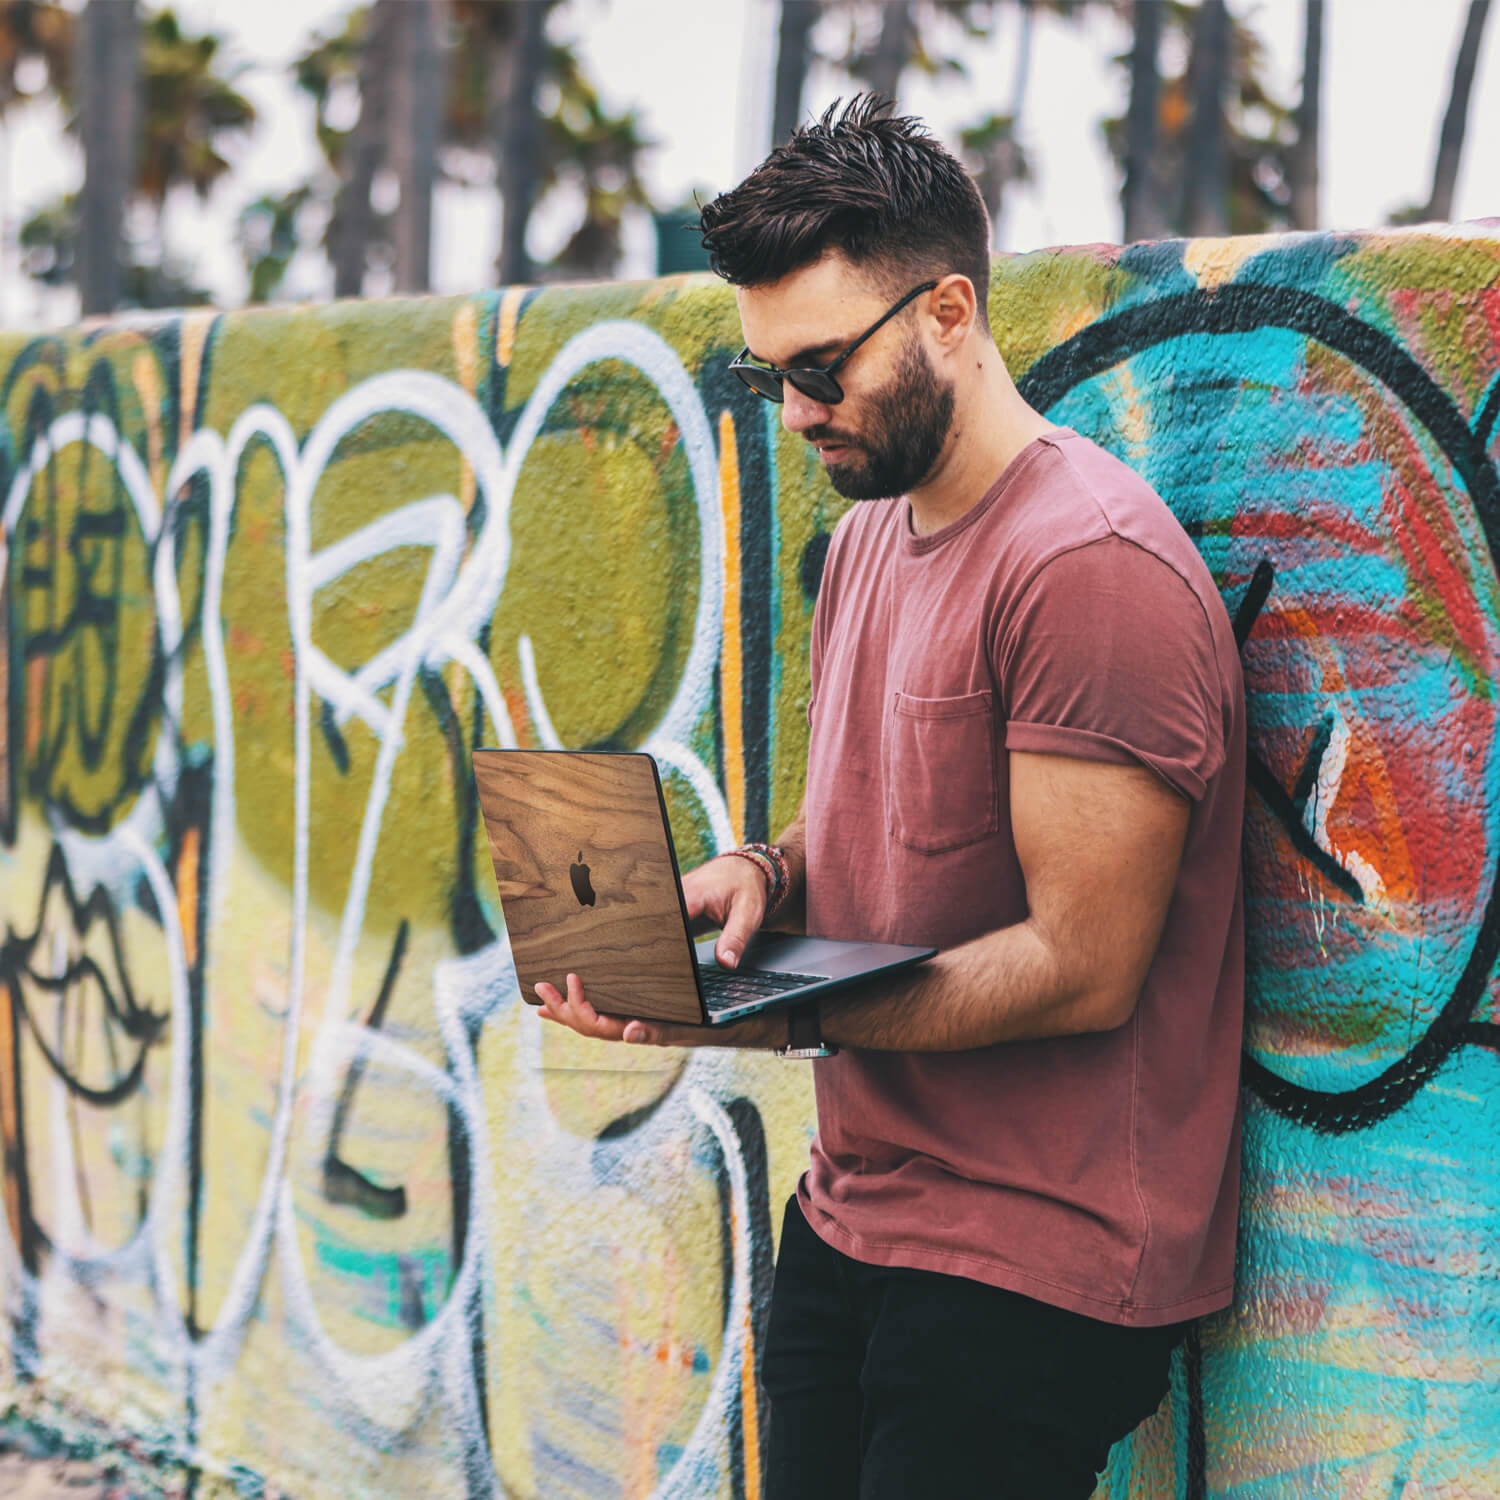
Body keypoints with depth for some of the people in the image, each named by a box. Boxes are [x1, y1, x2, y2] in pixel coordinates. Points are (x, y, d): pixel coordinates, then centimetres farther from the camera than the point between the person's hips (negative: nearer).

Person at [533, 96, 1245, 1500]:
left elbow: (1080, 968, -21)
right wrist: (758, 876, -1)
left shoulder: (1092, 564, -18)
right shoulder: (867, 538, 12)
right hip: (847, 1214, 8)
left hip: (1030, 1266, -8)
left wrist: (770, 1020, -22)